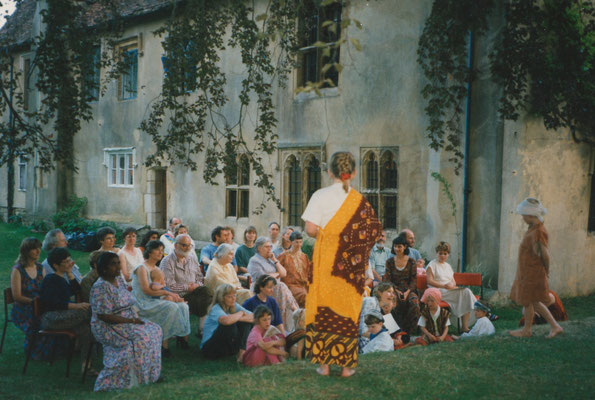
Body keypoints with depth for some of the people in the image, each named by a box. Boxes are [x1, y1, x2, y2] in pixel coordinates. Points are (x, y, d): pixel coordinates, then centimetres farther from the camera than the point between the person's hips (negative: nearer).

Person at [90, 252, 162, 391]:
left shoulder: (119, 279, 11)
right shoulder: (100, 287, -17)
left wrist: (136, 318, -2)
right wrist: (130, 321, -21)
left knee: (155, 330, -6)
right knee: (140, 336, -28)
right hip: (108, 328, -9)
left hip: (128, 321, 9)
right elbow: (104, 316, -22)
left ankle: (151, 373, 0)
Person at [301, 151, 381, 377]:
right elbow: (374, 232, -3)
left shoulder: (321, 196, -6)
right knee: (349, 308, 8)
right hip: (352, 265, 1)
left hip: (325, 259, -1)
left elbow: (311, 229, -10)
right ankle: (346, 365, 11)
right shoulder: (360, 201, -1)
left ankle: (324, 363, 9)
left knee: (324, 307, 7)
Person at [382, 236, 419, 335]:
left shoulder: (411, 262, 7)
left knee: (414, 302, -34)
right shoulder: (389, 262, 9)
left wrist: (407, 292, -14)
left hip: (409, 290, 0)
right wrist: (397, 291, -12)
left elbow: (414, 280, 4)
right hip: (394, 290, 0)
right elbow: (387, 279, 4)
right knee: (395, 302, -36)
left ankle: (409, 331, -18)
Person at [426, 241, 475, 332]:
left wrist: (452, 285, -5)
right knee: (463, 293, -28)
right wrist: (444, 286, -17)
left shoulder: (448, 266, 25)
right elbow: (430, 281, -7)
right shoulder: (432, 264, 5)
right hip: (438, 291, -7)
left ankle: (465, 326, -26)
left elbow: (453, 281, 20)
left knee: (467, 291, -23)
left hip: (451, 290, 7)